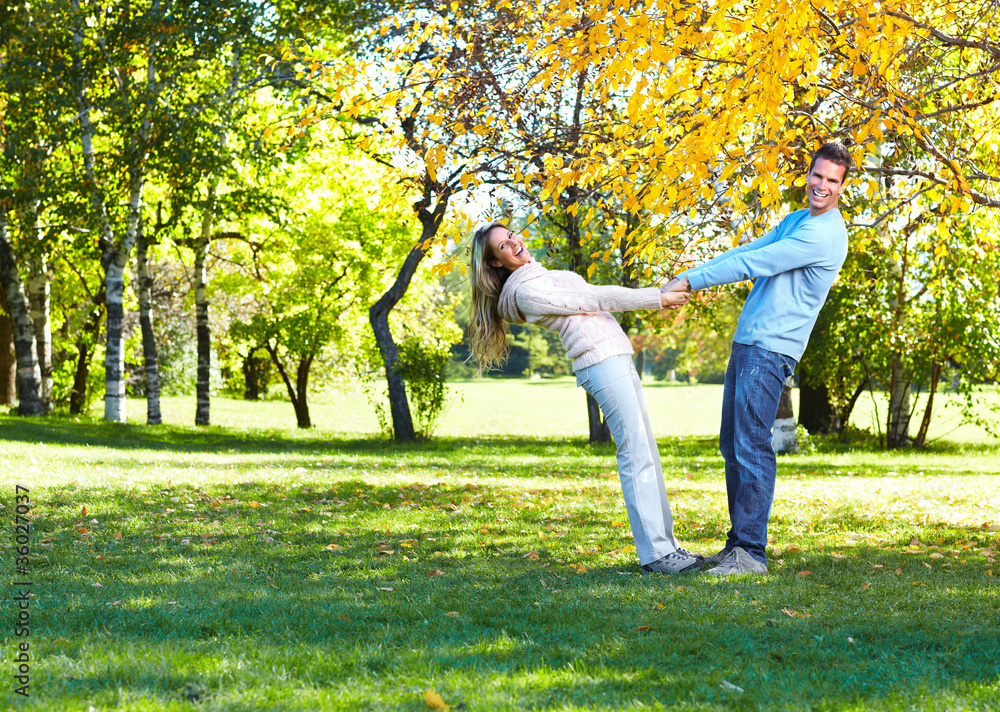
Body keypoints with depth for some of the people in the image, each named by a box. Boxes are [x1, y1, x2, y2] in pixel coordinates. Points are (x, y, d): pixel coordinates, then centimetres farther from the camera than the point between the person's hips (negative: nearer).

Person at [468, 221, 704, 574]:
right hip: (601, 362, -10)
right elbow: (596, 298, -9)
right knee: (636, 456, -14)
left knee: (646, 454, 9)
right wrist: (657, 298, -4)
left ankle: (664, 543, 12)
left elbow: (596, 297, 21)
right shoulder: (526, 290, -10)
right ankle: (655, 553, -15)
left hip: (617, 358, 10)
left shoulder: (539, 276, 21)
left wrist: (657, 294, 16)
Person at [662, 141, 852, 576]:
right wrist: (687, 277, 11)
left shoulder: (825, 234, -13)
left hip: (771, 350, -10)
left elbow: (753, 265, -15)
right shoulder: (796, 221, 21)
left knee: (751, 446, -15)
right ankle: (737, 542, 16)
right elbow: (746, 252, 22)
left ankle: (751, 553, -15)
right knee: (732, 446, 11)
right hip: (745, 344, 10)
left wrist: (691, 282, -10)